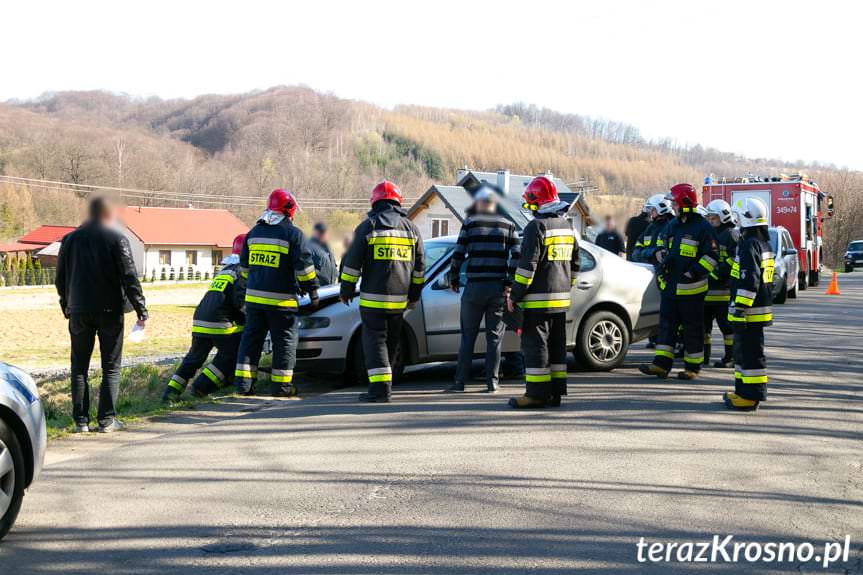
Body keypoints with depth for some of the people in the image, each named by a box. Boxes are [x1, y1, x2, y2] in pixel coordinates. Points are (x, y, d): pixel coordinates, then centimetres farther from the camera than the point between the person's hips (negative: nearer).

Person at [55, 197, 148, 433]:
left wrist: (66, 306, 24)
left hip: (79, 313, 3)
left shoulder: (70, 239, 7)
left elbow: (61, 279, 13)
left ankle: (81, 420, 8)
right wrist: (141, 310, -6)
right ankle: (107, 420, 1)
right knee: (111, 367, 5)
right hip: (110, 311, -3)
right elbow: (130, 278, -10)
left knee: (79, 367, 10)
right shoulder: (117, 239, -5)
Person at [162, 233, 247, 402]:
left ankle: (171, 391, 11)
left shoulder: (223, 271, 24)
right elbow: (240, 301, -14)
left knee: (194, 358, 17)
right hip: (221, 324, -8)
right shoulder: (242, 272, -3)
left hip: (199, 321, 8)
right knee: (230, 357, 5)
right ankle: (202, 387, -1)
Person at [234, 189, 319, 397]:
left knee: (251, 338, 12)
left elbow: (244, 265, 21)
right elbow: (304, 267, -9)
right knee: (284, 341, 4)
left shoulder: (254, 232, 12)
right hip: (281, 299, -5)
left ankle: (243, 383, 10)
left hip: (254, 296, 5)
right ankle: (281, 385, 7)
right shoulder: (293, 234, -7)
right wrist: (313, 291, 0)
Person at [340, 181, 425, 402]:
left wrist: (346, 291, 6)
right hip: (399, 299, 4)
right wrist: (414, 296, 20)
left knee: (375, 339, -3)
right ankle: (383, 384, 25)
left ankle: (380, 388, -12)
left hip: (373, 298, -4)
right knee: (392, 341, 15)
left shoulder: (368, 226, -3)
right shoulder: (411, 227, 10)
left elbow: (352, 262, -4)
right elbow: (419, 266, 13)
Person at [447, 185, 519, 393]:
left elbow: (458, 253, -1)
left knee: (468, 336, 6)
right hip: (499, 287, 1)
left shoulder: (470, 222, 3)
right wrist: (510, 282, -2)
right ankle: (492, 382, 6)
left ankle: (460, 382, 6)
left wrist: (453, 279, 10)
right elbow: (516, 254, -2)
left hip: (475, 285, -1)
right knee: (495, 337, 8)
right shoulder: (508, 224, 8)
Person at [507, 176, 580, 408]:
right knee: (556, 345, 12)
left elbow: (527, 265, -17)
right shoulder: (567, 226, 14)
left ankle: (537, 393, -4)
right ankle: (555, 392, 16)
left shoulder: (536, 226, -13)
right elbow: (574, 264, 20)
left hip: (538, 299, -8)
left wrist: (514, 295, -12)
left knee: (535, 345, -4)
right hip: (560, 298, 8)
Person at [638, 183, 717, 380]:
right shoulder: (672, 225, 13)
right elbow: (663, 248, 26)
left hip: (691, 288, -7)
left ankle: (692, 366, 11)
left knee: (692, 327, 2)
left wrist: (693, 272, -17)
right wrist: (663, 258, 4)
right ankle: (662, 364, 6)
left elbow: (711, 257, -11)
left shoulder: (702, 227, -9)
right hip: (669, 286, 7)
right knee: (666, 324, 5)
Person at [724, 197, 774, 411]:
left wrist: (739, 311, -22)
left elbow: (749, 282, -23)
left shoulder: (749, 245, -17)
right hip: (761, 305, 10)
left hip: (749, 312, -10)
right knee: (743, 350, 18)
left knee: (750, 352, -7)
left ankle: (751, 397, -4)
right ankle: (743, 391, 26)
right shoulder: (764, 243, 16)